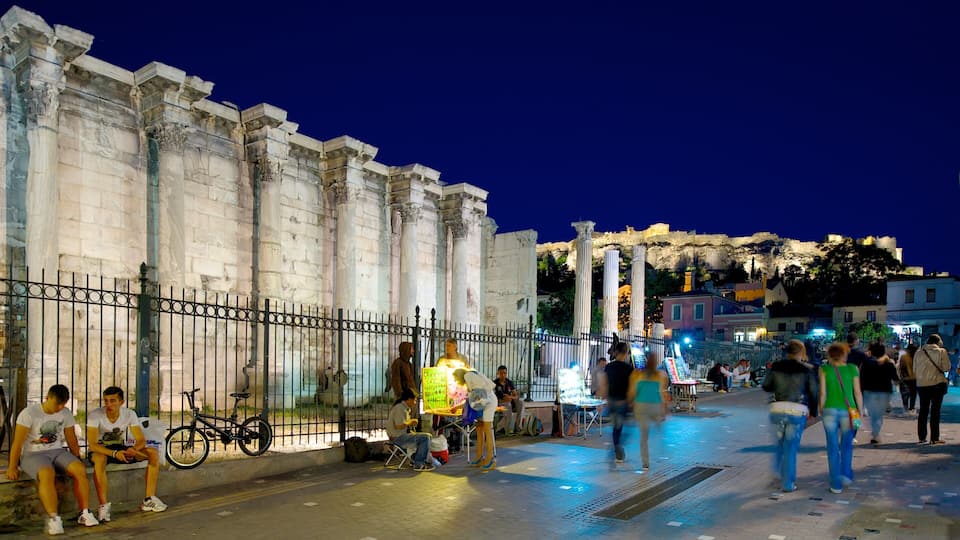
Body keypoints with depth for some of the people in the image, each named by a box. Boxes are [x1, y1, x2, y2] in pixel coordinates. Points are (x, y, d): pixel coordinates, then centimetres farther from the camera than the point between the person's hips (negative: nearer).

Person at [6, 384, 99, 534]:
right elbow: (18, 442, -10)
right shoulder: (29, 413, -10)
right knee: (47, 474, -37)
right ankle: (53, 519, -33)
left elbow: (72, 440, 13)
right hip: (33, 454, -4)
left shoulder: (66, 413, 5)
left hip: (58, 452, 4)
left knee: (80, 470, -24)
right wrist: (12, 467, -12)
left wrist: (77, 460, 10)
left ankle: (84, 513, -17)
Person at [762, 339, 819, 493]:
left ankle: (778, 472, 32)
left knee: (778, 443, 21)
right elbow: (813, 392, 1)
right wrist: (813, 411, 12)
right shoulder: (807, 369, -1)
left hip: (777, 408, 2)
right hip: (797, 411, -2)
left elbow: (765, 386, 8)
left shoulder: (776, 366, 4)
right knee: (791, 448, 5)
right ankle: (788, 484, 12)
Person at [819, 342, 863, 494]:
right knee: (847, 445, 19)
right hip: (848, 410, 1)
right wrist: (860, 411, 12)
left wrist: (821, 410, 9)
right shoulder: (852, 369, 3)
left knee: (833, 448, 6)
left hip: (830, 410, -1)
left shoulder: (825, 369, 0)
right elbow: (857, 393, 3)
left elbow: (823, 393, -2)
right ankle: (846, 474, 8)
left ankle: (836, 484, 9)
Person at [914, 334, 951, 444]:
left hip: (922, 385, 3)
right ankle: (934, 438, 2)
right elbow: (946, 367, -8)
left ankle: (922, 437, 14)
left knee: (923, 411, 11)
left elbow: (914, 370, 5)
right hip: (937, 384, -3)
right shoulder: (941, 352, -7)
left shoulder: (919, 353, 2)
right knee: (935, 411, 2)